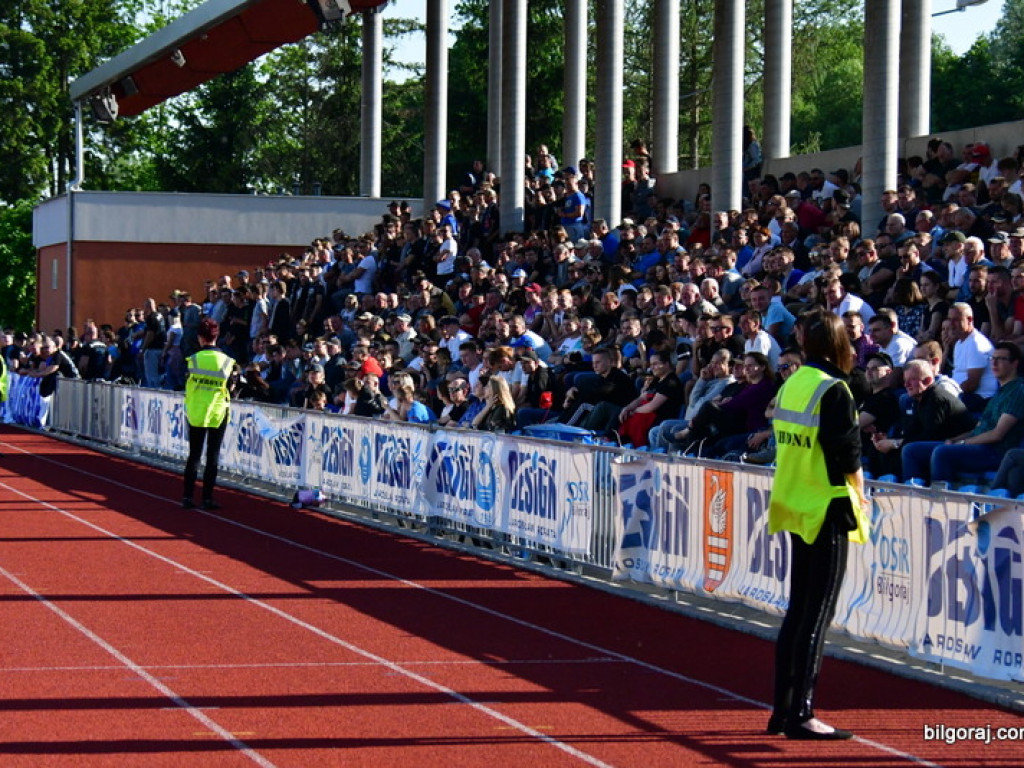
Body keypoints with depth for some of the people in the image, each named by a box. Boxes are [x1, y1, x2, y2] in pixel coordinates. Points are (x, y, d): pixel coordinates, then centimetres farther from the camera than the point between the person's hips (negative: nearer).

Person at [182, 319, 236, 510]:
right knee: (213, 456, 4)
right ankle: (207, 498, 2)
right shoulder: (226, 361, -5)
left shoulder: (194, 359, -5)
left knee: (194, 455, 7)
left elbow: (187, 387, 1)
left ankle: (188, 497, 5)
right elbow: (229, 388, 0)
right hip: (218, 413, -1)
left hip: (196, 413, 1)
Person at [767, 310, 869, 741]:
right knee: (818, 615, -4)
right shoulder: (833, 390, -15)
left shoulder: (792, 385, 9)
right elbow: (848, 456, -18)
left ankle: (784, 709, 18)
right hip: (826, 510, -8)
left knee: (798, 611, 15)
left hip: (796, 506, 8)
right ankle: (800, 715, -5)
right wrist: (859, 492, 1)